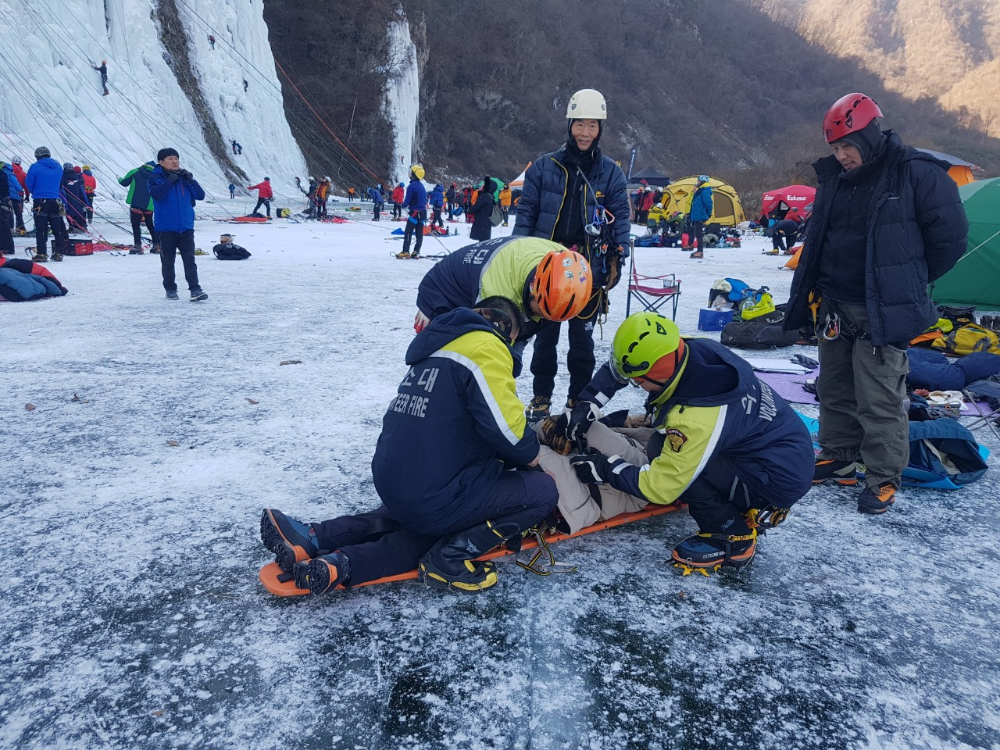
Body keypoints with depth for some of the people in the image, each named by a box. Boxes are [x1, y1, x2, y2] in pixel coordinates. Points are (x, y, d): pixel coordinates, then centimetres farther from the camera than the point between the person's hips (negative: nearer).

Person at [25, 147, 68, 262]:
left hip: (40, 202, -4)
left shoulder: (35, 167, -8)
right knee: (57, 228, 11)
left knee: (41, 229, -1)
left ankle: (41, 254, -3)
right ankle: (59, 252, 13)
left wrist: (34, 193, 16)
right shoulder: (58, 167, 6)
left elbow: (28, 182, -1)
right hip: (55, 202, 4)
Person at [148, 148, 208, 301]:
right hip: (166, 228, -2)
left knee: (189, 259, -3)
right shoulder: (156, 178, -2)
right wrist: (170, 180, -20)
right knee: (168, 261, 8)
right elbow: (157, 194, -21)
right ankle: (170, 289, 19)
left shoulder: (184, 177, 9)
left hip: (186, 227, 2)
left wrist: (190, 180, -9)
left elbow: (201, 195, 2)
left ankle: (195, 289, -5)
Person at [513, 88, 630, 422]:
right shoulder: (543, 167, 2)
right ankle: (541, 396, 19)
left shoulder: (610, 173, 5)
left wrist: (616, 259, -1)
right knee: (545, 334, 7)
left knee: (582, 335, 6)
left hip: (589, 268, 0)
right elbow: (526, 212, 4)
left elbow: (620, 218, 6)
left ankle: (579, 398, 19)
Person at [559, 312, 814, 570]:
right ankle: (745, 510, 15)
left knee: (661, 452, -18)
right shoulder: (694, 350, -12)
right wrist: (587, 405, -1)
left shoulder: (697, 419, -33)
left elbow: (659, 488, -24)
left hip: (780, 480, -8)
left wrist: (605, 469, -10)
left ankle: (732, 538, -4)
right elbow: (626, 360, 4)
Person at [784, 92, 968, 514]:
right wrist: (814, 291, 14)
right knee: (835, 391, 15)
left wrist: (910, 282, 3)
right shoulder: (834, 179, 9)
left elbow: (949, 235, -4)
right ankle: (839, 458, 31)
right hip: (835, 306, 7)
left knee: (879, 400, -4)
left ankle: (884, 478, 10)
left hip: (883, 313, -6)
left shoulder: (918, 175, -10)